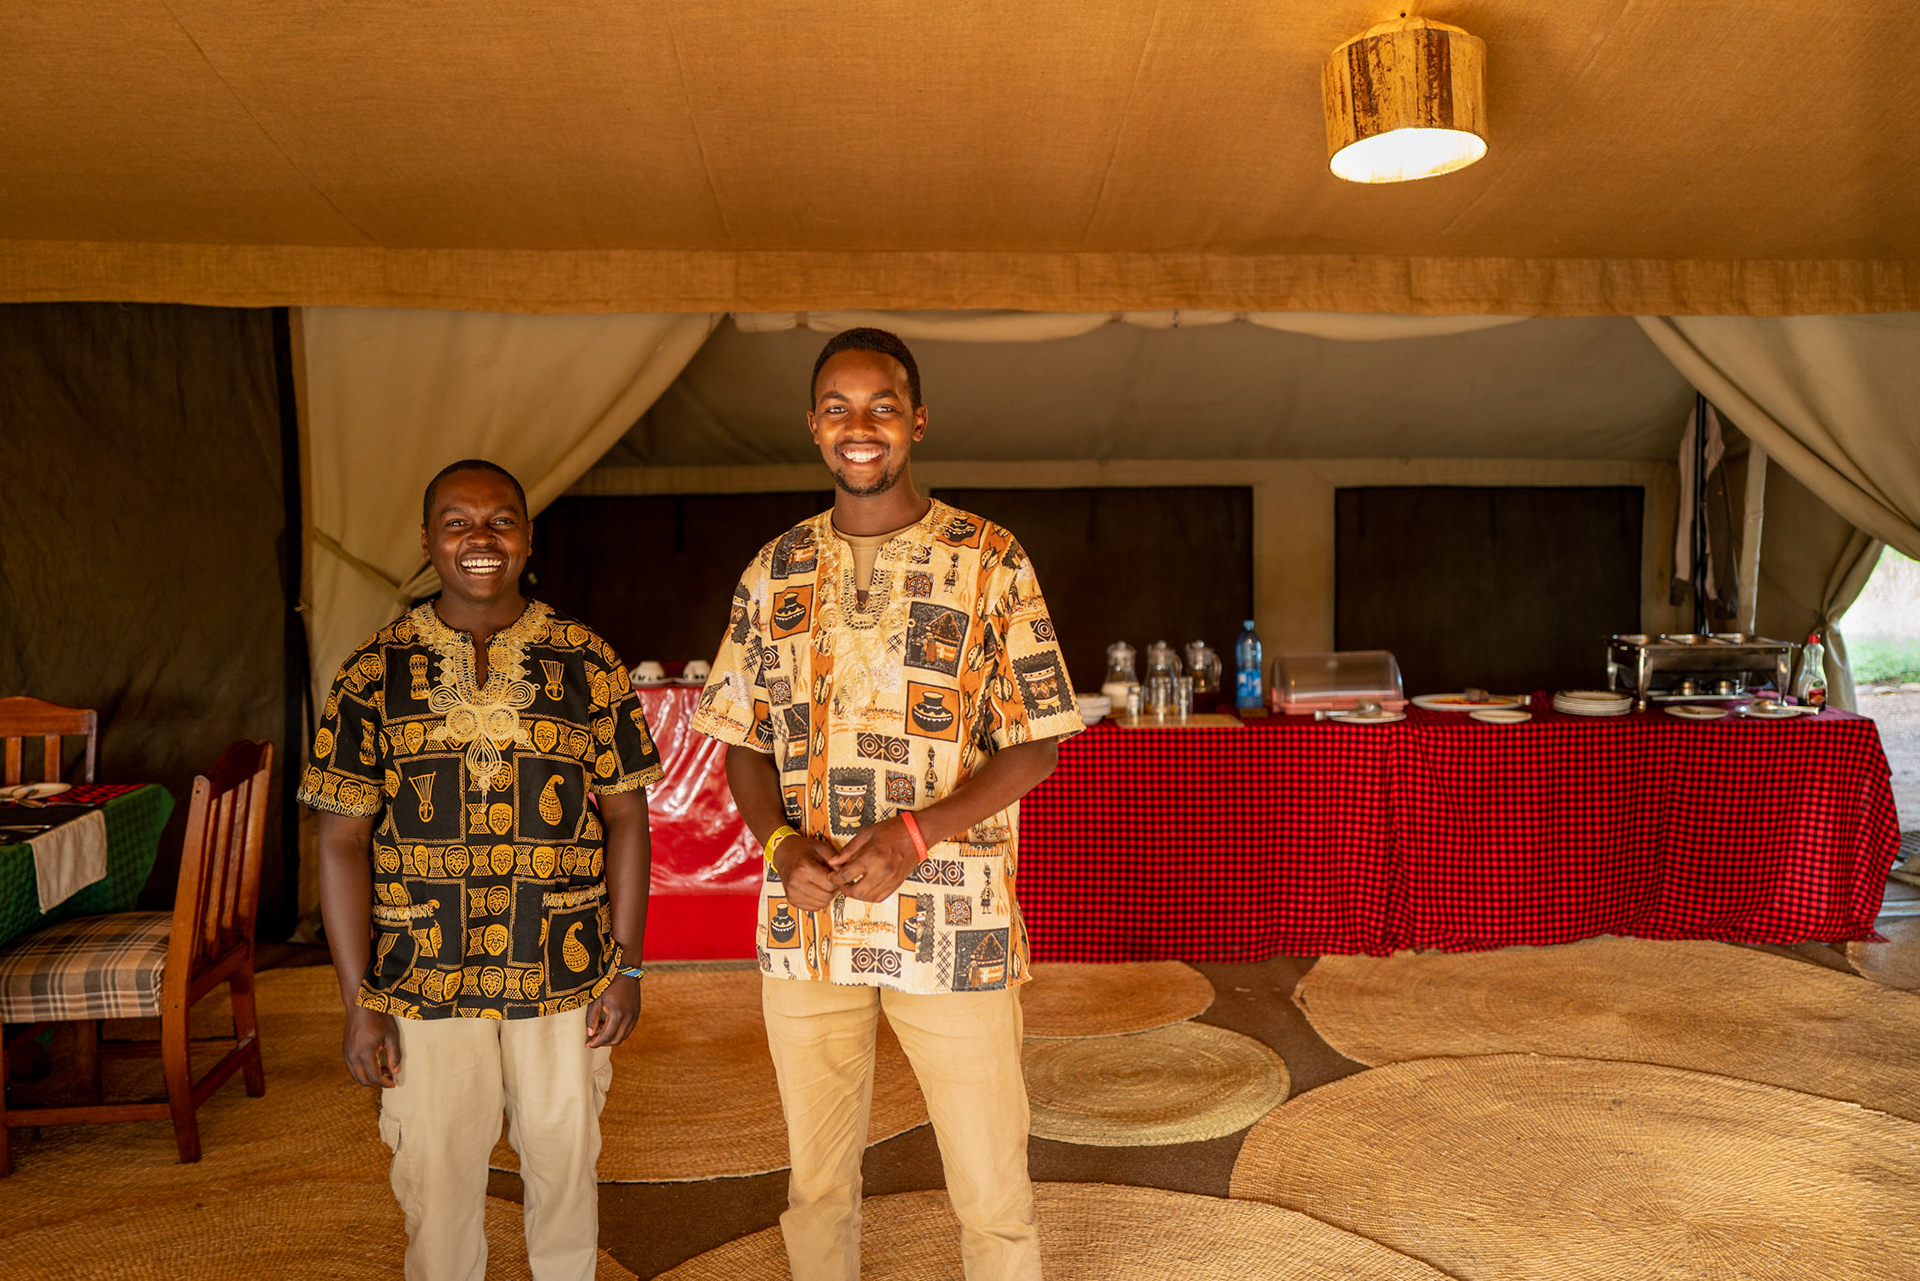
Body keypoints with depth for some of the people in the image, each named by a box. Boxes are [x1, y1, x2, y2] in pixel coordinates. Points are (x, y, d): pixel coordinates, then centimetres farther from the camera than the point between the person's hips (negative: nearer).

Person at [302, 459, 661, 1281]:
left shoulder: (588, 665, -1)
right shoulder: (375, 674, -1)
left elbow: (625, 815, 1)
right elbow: (342, 842, -1)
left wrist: (628, 966, -2)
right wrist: (359, 1000, -4)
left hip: (566, 978, 1)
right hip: (423, 985, 0)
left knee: (564, 1164, 15)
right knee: (435, 1181, 13)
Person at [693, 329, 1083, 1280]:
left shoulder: (990, 562, -4)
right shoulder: (775, 571, 6)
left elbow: (1035, 744, -5)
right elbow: (744, 742, 10)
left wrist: (916, 833, -18)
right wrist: (780, 846, -9)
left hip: (954, 925, -3)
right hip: (804, 920, 3)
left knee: (991, 1190, 10)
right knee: (816, 1183, 19)